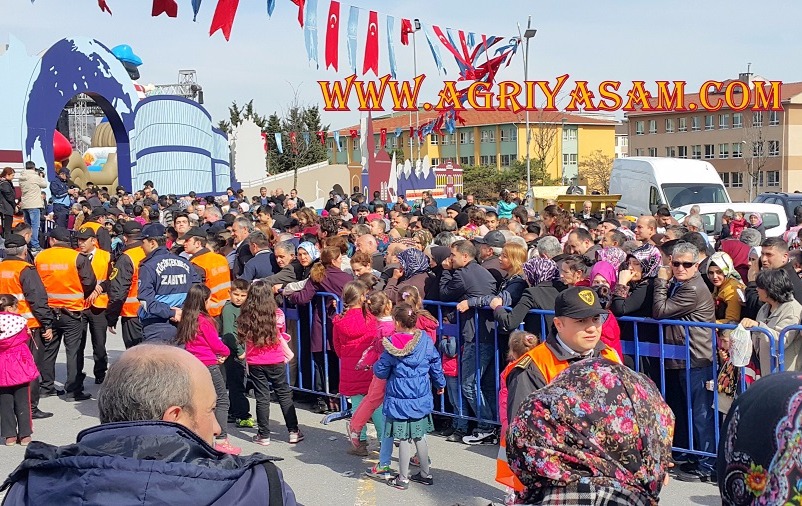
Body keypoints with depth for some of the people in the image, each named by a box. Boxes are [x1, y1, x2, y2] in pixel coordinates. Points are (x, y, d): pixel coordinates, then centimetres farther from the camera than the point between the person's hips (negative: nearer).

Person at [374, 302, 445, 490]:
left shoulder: (392, 344, -14)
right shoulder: (426, 340, -3)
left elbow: (381, 371, -6)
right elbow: (436, 365, 9)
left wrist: (375, 367, 17)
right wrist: (440, 384, 25)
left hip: (400, 399, -4)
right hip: (421, 398, 4)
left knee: (404, 439, 3)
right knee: (419, 436, 18)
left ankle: (403, 479, 13)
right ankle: (425, 474, 27)